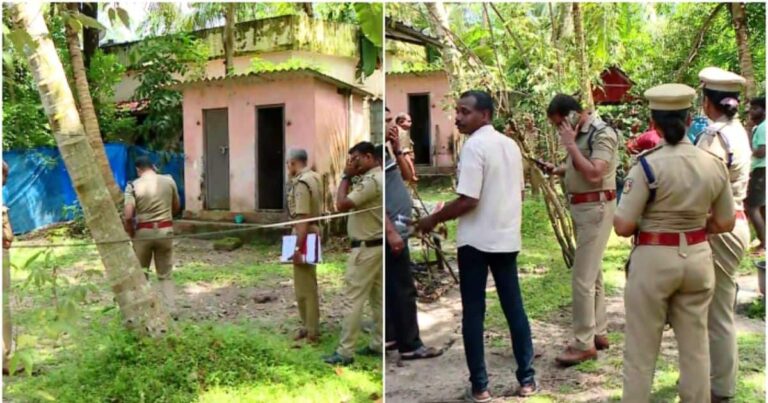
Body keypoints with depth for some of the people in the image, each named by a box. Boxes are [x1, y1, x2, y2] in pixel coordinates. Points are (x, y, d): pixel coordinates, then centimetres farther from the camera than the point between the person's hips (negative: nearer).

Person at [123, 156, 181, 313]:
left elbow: (128, 215, -14)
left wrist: (131, 234, 0)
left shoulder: (133, 186, -7)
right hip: (165, 231, 2)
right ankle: (170, 310, 5)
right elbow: (177, 207, 12)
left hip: (143, 232, -2)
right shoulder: (169, 180, 1)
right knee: (165, 274, 11)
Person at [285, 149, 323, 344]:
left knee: (305, 286, -1)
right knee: (307, 283, 19)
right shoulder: (314, 177, 9)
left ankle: (311, 332, 7)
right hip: (311, 233, 10)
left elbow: (303, 219, -25)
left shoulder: (301, 183, -21)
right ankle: (309, 326, 30)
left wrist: (297, 247, -24)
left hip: (304, 236, -10)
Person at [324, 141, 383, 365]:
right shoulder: (378, 177, 14)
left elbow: (342, 204, -22)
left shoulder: (371, 180, -19)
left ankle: (344, 352, -1)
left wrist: (346, 177, -14)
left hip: (366, 248, -11)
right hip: (376, 246, 11)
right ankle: (377, 345, 19)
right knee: (378, 299, 13)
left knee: (354, 300, -6)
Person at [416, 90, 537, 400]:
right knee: (514, 308, 13)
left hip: (476, 240, -7)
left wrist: (433, 220, -9)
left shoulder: (474, 146, -15)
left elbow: (468, 201, -21)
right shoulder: (511, 144, 9)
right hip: (507, 238, 7)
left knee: (473, 313, 3)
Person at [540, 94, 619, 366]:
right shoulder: (579, 133, 10)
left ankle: (584, 344, -2)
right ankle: (598, 333, 26)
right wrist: (558, 170, 4)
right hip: (581, 208, 9)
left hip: (595, 208, -9)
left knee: (582, 278, -9)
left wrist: (570, 145, -20)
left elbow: (594, 174, -27)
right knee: (592, 273, 15)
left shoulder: (602, 134, -16)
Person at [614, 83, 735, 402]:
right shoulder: (715, 164, -2)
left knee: (641, 351, 8)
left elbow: (623, 226, -16)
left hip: (654, 260, -4)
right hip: (698, 258, 5)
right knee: (696, 346, 18)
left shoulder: (648, 166, -17)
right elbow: (724, 223, 6)